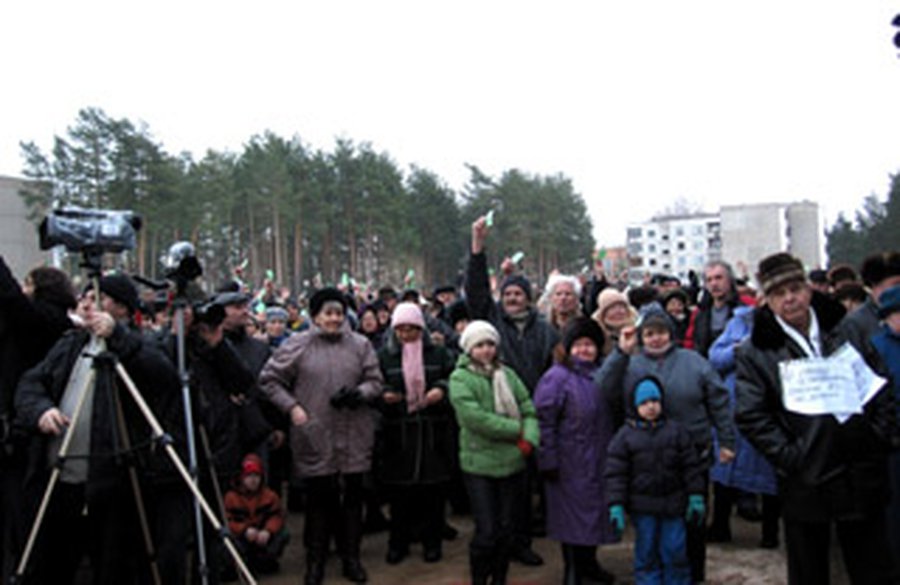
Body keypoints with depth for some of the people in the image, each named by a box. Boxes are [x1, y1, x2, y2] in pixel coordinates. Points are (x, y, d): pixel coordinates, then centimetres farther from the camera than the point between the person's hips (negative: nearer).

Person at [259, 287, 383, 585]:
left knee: (352, 496, 9)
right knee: (318, 498, 7)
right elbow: (268, 379, 3)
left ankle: (351, 557, 23)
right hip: (314, 435, -2)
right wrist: (291, 406, -6)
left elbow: (375, 381, 8)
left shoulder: (360, 345, 5)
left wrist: (358, 393, -12)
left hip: (353, 437, 2)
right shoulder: (298, 345, -2)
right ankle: (315, 560, 21)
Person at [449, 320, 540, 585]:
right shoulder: (460, 378, -6)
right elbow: (475, 417, -18)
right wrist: (517, 429, -15)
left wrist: (529, 437, -15)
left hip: (512, 462, 4)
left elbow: (528, 409, 5)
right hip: (479, 463, -4)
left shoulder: (507, 374, 8)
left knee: (507, 529, 11)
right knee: (487, 531, -5)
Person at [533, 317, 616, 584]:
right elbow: (544, 420, -18)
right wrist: (549, 460, -19)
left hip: (598, 461, 7)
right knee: (573, 514, 2)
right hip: (571, 464, -7)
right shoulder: (557, 377, -14)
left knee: (594, 511, 18)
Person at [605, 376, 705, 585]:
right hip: (642, 507, -1)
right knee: (646, 552, 6)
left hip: (672, 504, 1)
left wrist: (696, 497, 1)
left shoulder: (676, 431, 1)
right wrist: (616, 506, -10)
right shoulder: (625, 435, -5)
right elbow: (615, 473, -5)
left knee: (675, 551, 6)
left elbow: (691, 466, 5)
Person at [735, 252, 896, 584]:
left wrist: (879, 437, -1)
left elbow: (883, 386, 9)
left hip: (862, 477, 2)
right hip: (804, 480, -2)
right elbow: (750, 416, -8)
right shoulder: (755, 351, -4)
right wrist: (789, 457, -15)